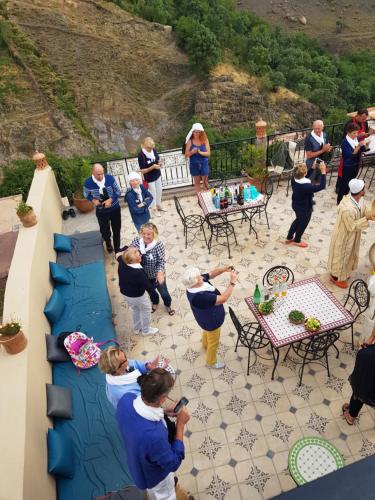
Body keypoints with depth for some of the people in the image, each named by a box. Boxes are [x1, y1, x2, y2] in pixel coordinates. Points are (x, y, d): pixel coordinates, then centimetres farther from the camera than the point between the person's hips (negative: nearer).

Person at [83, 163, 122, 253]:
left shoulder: (110, 178, -18)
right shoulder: (88, 183, -18)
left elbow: (118, 191, -8)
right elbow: (86, 194, 1)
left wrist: (110, 200, -23)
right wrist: (93, 200, -19)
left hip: (115, 209, 0)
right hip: (101, 211, 0)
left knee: (116, 229, 14)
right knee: (104, 230, 18)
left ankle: (117, 249, 36)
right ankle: (108, 243, 53)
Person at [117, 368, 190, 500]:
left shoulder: (126, 399, -32)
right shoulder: (154, 435, -50)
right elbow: (173, 463, -28)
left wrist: (164, 411, -12)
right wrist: (180, 424, -27)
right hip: (155, 474, -5)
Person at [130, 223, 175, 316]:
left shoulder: (159, 245, -27)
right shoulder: (136, 241, -17)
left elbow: (161, 261, -27)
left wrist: (160, 273, -44)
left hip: (157, 275, -3)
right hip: (144, 275, 3)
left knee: (164, 292, 18)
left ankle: (168, 305, 52)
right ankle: (155, 302, 62)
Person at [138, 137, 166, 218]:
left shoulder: (154, 150, -9)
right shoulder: (141, 155, -26)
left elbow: (158, 159, 9)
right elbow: (143, 171, -23)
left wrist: (159, 163, -14)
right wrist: (152, 167, -33)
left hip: (157, 175, 6)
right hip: (149, 178, -6)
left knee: (159, 191, 22)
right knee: (153, 193, 11)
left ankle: (158, 206, 46)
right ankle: (154, 209, 33)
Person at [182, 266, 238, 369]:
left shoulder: (195, 284, -22)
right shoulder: (200, 296, -46)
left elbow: (211, 273, -11)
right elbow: (223, 299, -44)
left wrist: (224, 269, -28)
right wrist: (232, 282, -41)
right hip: (211, 321, -8)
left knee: (207, 331, 38)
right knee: (214, 342, 20)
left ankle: (205, 344, 69)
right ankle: (211, 362, 46)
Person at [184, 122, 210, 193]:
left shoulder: (205, 140, -7)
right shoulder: (190, 141, -8)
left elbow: (208, 153, -10)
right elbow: (186, 155, -6)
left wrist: (200, 152, -28)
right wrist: (192, 152, -26)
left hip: (204, 164, 0)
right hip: (194, 164, 0)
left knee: (205, 182, 8)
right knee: (197, 183, 13)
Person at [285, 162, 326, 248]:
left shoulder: (294, 179, -17)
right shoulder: (306, 186, -39)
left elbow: (304, 177, 4)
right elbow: (321, 186, -35)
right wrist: (323, 172, -34)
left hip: (295, 205, 7)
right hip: (305, 209, -7)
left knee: (298, 220, 32)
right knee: (303, 224, 20)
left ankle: (289, 238, 45)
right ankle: (297, 241, 44)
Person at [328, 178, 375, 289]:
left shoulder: (358, 199, -13)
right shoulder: (348, 209, -40)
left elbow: (365, 210, 3)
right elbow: (352, 227, -28)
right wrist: (366, 219, -23)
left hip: (352, 236, 9)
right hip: (343, 237, -9)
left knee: (348, 255, 29)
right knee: (340, 257, 15)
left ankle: (342, 273, 54)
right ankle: (336, 277, 40)